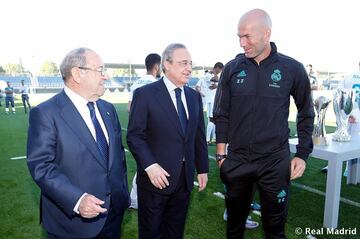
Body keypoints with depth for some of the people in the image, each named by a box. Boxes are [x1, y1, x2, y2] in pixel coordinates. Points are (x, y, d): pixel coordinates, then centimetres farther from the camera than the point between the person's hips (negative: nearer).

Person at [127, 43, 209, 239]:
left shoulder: (194, 96, 8)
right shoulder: (145, 94, -10)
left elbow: (199, 136, 10)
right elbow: (134, 136, -12)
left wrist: (202, 168, 11)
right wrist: (150, 166, -21)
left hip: (185, 178, 5)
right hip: (156, 177, -4)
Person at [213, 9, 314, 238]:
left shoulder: (292, 69, -5)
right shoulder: (232, 68, -1)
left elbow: (306, 114, 5)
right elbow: (222, 115, 3)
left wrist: (302, 155, 0)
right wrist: (221, 155, 1)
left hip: (275, 162, -1)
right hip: (236, 161, 2)